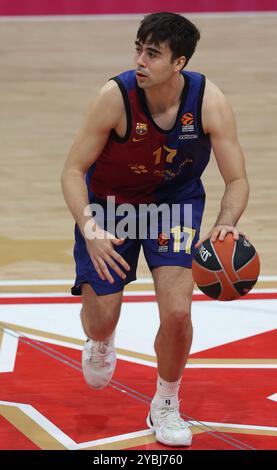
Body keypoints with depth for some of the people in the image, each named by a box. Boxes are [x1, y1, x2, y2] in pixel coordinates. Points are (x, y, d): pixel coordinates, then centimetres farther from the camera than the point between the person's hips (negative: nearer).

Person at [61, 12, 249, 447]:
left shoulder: (210, 102, -25)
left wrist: (225, 224, -39)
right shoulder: (115, 97, -29)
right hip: (109, 203, 0)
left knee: (177, 312, -15)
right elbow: (73, 170, -21)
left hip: (175, 201, 1)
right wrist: (90, 230, -35)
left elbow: (237, 181, -18)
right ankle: (101, 343, 43)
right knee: (101, 319, 0)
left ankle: (166, 407, 13)